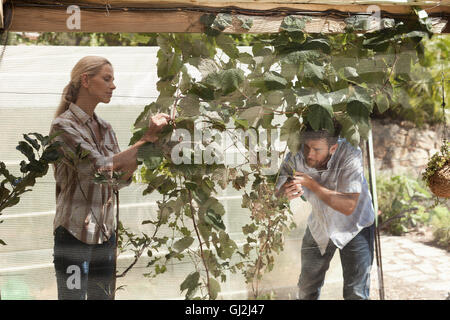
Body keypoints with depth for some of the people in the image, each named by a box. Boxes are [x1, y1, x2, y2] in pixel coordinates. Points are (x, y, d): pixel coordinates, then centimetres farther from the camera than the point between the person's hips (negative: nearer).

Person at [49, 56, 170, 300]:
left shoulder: (104, 127, 10)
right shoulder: (63, 125, -10)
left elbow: (121, 179, 3)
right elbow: (100, 167, -20)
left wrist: (148, 140, -8)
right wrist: (145, 140, -16)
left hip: (105, 232, 6)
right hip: (74, 232, -6)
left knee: (103, 295, 12)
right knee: (73, 295, 3)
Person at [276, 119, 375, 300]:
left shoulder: (350, 155, -31)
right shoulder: (296, 156, -21)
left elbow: (348, 207, -36)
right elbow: (277, 191, -15)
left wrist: (310, 183, -39)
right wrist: (286, 191, -39)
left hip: (354, 227, -3)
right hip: (319, 227, 3)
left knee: (356, 293, -4)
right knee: (306, 290, 12)